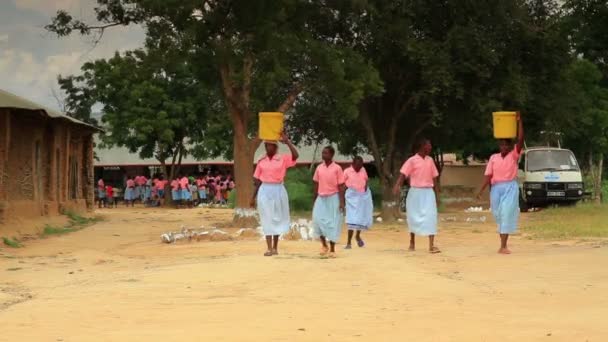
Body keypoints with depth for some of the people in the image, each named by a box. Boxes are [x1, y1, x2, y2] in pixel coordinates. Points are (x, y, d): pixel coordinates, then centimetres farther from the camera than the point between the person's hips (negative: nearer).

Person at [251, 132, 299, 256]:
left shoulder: (282, 159, -2)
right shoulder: (261, 161, 5)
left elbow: (296, 155, -19)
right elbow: (258, 180, 9)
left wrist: (287, 142, -20)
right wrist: (253, 197, 8)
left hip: (278, 190, -1)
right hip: (264, 191, 1)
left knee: (277, 218, 7)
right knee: (267, 219, 1)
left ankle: (275, 247, 15)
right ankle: (269, 248, 1)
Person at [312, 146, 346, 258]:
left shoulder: (337, 168, -7)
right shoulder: (319, 168, 5)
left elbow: (341, 186, -6)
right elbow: (316, 185, 10)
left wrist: (341, 202, -11)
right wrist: (314, 200, 9)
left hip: (333, 198, -3)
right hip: (321, 198, 3)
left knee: (333, 223, -1)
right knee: (318, 219, -11)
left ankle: (332, 249, 8)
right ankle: (324, 245, 7)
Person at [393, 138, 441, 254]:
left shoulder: (430, 160, 9)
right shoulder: (412, 160, -5)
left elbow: (434, 178, 13)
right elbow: (403, 174, -14)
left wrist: (437, 195, 12)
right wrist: (398, 186, -32)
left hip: (428, 192, 3)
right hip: (416, 192, -3)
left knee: (431, 216, -10)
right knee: (414, 217, 8)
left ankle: (431, 246, -15)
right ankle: (412, 242, 28)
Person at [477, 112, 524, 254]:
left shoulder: (514, 155, 1)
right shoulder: (493, 158, 7)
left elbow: (520, 140, -12)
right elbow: (488, 175, 3)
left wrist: (519, 121, -17)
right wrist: (481, 190, -5)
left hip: (510, 187, -3)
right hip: (496, 188, 3)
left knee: (507, 214, -11)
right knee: (499, 215, 8)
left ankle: (503, 246, -15)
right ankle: (503, 244, 21)